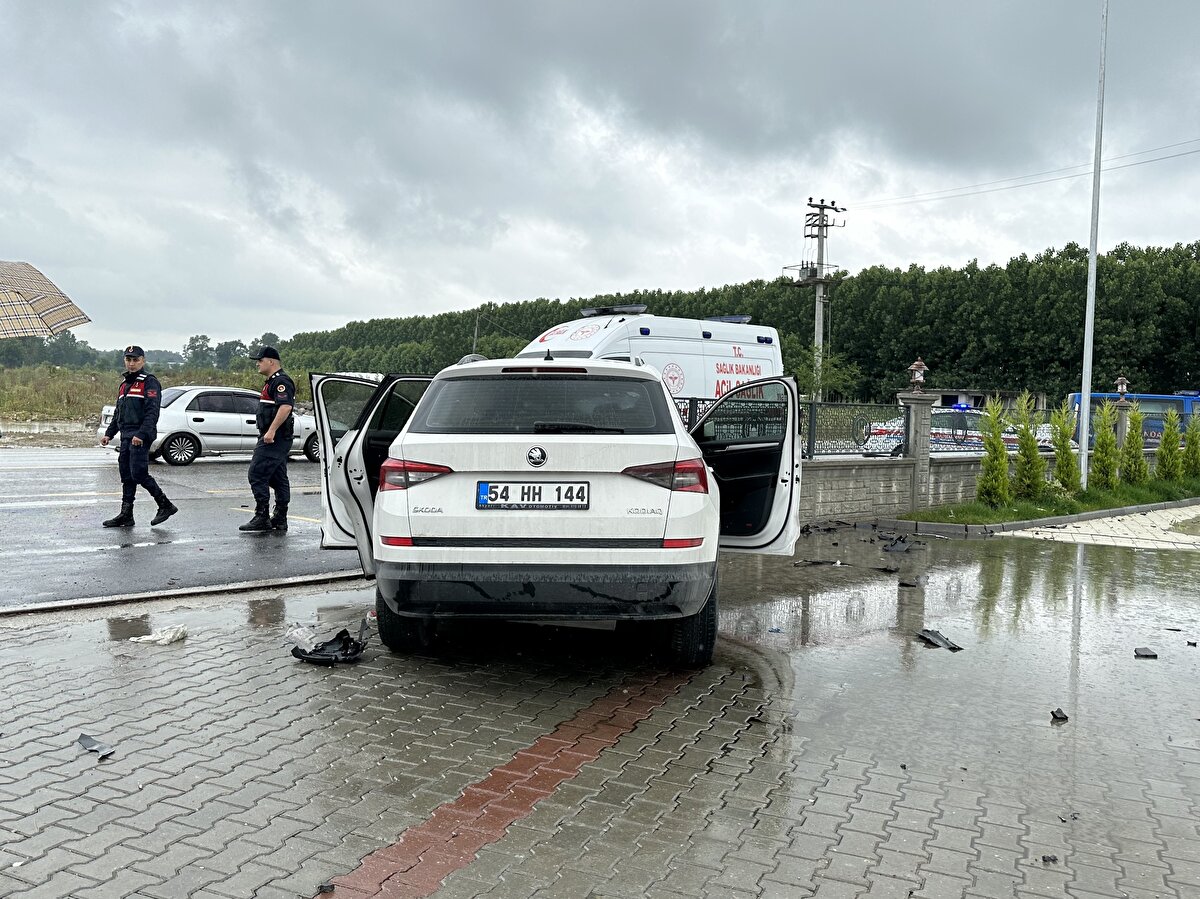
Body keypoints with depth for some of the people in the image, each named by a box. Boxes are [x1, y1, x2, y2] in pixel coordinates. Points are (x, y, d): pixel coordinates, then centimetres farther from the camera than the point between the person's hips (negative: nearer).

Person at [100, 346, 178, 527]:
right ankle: (126, 515, 12)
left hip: (141, 437, -8)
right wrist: (109, 434, 18)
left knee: (139, 474, -12)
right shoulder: (124, 384, 21)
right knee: (127, 477, 8)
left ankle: (166, 506, -1)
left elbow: (152, 412, -16)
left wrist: (141, 434, -25)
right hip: (126, 437, 8)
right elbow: (118, 413, 27)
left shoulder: (150, 382, -6)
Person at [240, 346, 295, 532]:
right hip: (276, 438, 11)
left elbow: (286, 406, -27)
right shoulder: (273, 381, 20)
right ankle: (280, 520, 14)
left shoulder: (281, 381, -14)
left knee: (257, 475, -11)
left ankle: (262, 517, -10)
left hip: (274, 438, -11)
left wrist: (271, 431, -29)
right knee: (278, 478, 11)